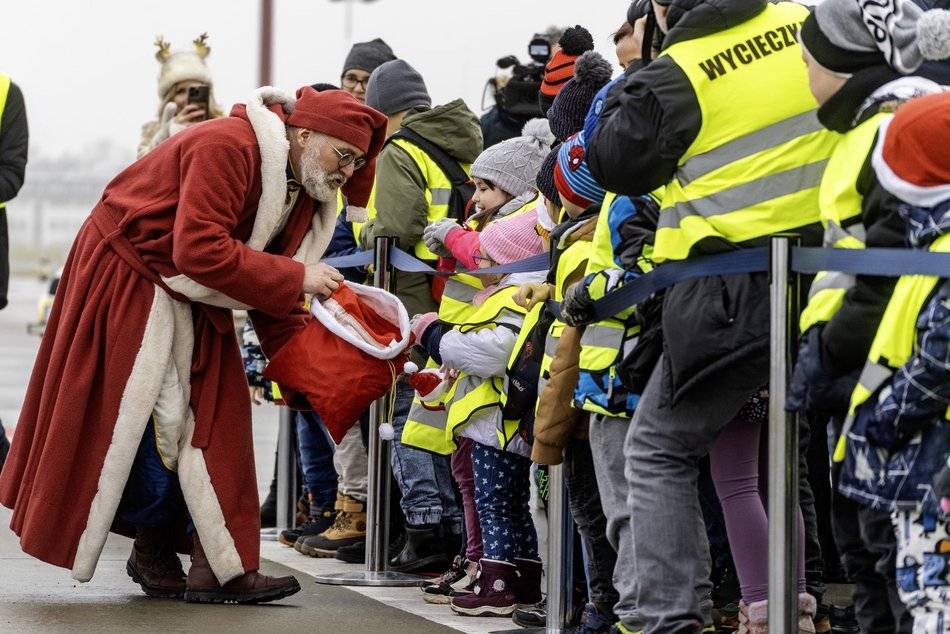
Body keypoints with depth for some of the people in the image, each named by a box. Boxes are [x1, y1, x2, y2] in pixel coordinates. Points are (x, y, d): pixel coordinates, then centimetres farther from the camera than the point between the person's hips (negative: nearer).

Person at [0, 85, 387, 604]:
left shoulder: (302, 189, 2)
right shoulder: (227, 148, -27)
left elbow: (272, 300, 6)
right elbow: (198, 250, -34)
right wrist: (296, 278, -30)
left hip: (190, 299, 9)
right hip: (126, 279, -9)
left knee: (215, 416, 0)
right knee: (158, 419, -9)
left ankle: (218, 566, -2)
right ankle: (154, 554, 5)